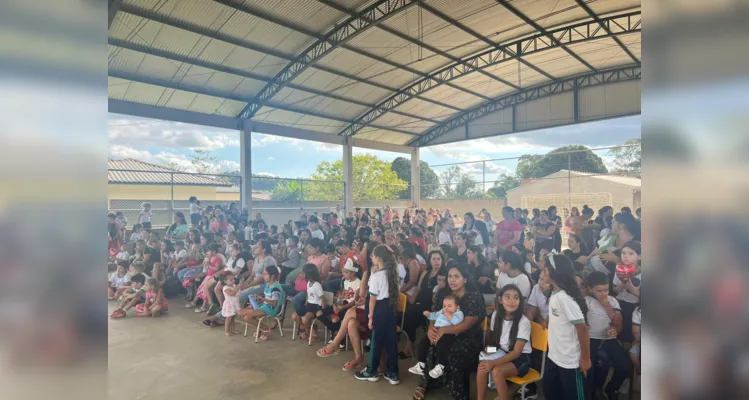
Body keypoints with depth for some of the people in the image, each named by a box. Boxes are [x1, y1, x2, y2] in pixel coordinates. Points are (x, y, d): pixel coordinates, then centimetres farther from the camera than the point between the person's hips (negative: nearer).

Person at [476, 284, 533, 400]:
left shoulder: (524, 322, -21)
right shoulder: (496, 315, -5)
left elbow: (516, 352, -21)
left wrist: (494, 363, -30)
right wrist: (489, 347, -9)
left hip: (521, 358, -4)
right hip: (502, 354, 5)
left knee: (497, 371, -31)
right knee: (482, 367, -24)